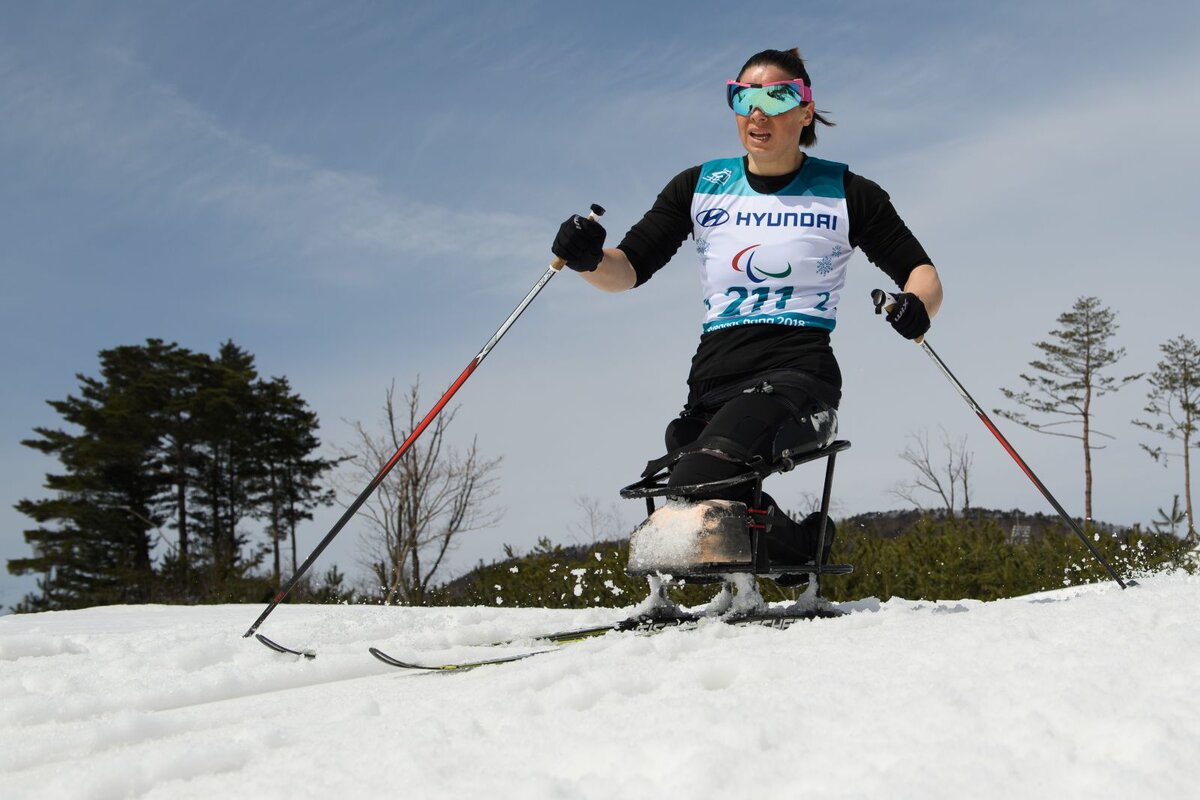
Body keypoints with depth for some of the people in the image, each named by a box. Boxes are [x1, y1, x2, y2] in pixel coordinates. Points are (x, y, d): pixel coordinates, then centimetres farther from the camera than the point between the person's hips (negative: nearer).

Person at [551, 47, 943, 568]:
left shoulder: (845, 194, 9)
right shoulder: (701, 187, 15)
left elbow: (921, 272, 11)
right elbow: (628, 268, 11)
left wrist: (918, 306, -14)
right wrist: (588, 259, -13)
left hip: (798, 373, -5)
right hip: (714, 377, 5)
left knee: (698, 489, -30)